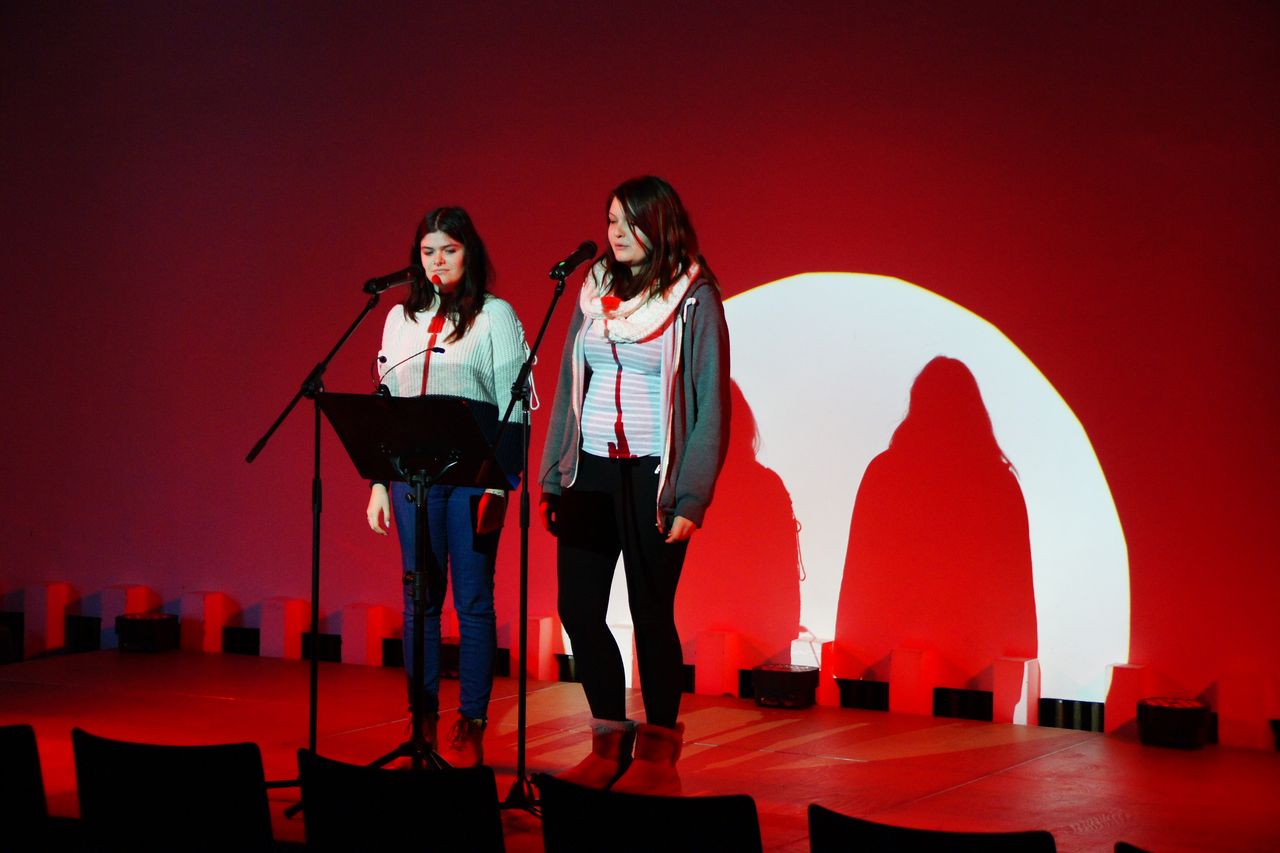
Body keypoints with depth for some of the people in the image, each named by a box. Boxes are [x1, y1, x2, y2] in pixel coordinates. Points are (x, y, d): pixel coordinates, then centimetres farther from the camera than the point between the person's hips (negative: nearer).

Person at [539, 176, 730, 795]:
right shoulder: (595, 293, 11)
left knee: (651, 612, 0)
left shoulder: (695, 300, -3)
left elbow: (711, 406, -6)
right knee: (578, 610, 3)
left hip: (653, 476, -5)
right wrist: (552, 478, 8)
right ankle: (609, 744, 18)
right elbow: (567, 389, 13)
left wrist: (692, 498, -12)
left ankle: (657, 754, 13)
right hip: (590, 471, 5)